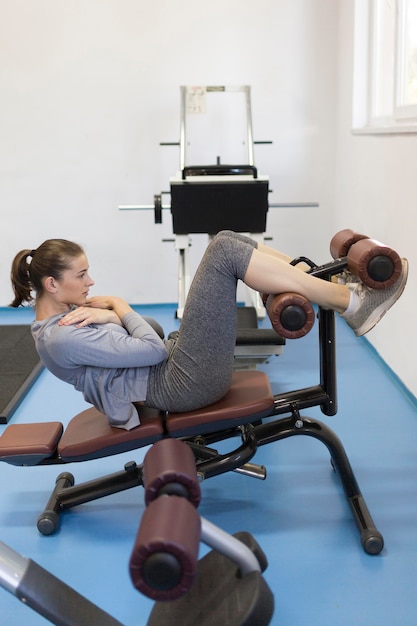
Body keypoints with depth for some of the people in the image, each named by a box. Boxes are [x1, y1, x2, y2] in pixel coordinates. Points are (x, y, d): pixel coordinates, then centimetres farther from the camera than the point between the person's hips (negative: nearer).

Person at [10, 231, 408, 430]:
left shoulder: (64, 315, 14)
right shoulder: (59, 339, -17)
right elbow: (150, 349, -18)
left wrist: (106, 312, -4)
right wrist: (119, 309, -2)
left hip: (173, 361, 10)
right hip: (185, 383, -10)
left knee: (229, 242, 2)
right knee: (224, 251, -20)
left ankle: (324, 278, 3)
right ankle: (351, 304, -18)